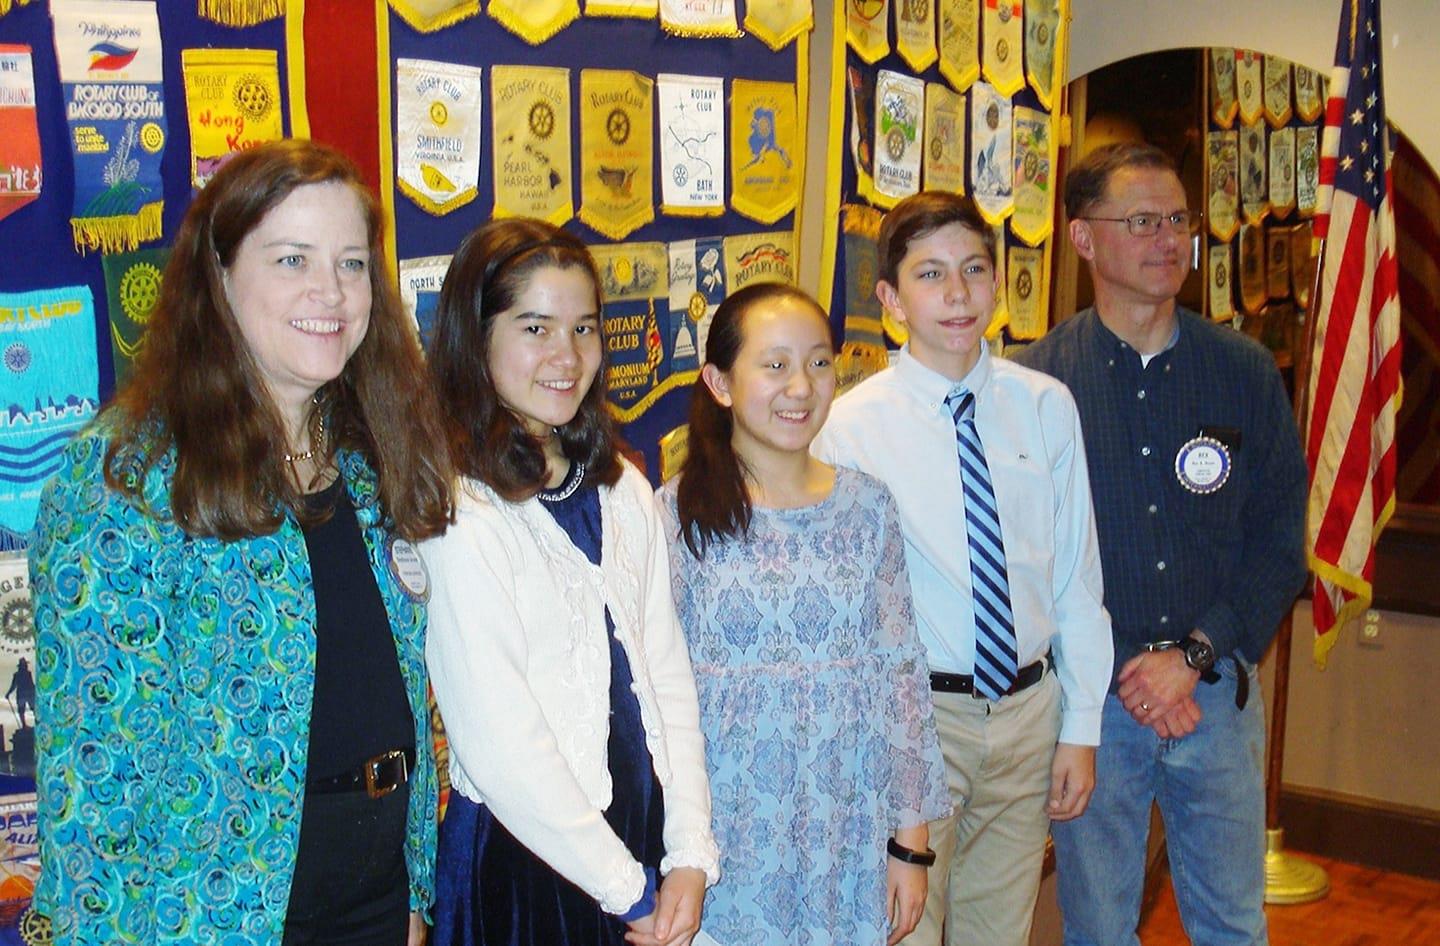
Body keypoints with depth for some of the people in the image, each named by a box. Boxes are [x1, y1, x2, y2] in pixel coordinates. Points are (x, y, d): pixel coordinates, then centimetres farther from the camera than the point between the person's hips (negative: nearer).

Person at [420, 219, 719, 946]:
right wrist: (627, 888, -11)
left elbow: (667, 674, 4)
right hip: (521, 858, -6)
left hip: (642, 838, 6)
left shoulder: (622, 491, 5)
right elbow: (496, 740, -18)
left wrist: (690, 855, -4)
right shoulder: (456, 511, -16)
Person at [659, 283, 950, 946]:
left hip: (850, 842, 3)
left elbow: (901, 675, 2)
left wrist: (911, 841, 2)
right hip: (727, 842, -2)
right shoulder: (678, 514, -7)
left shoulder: (867, 506, 1)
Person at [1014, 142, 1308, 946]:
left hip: (1217, 688, 2)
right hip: (1091, 697, -2)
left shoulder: (1247, 373, 1)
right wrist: (1126, 673, -10)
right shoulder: (1037, 381, -6)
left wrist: (1195, 656, -9)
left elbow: (1281, 540, 2)